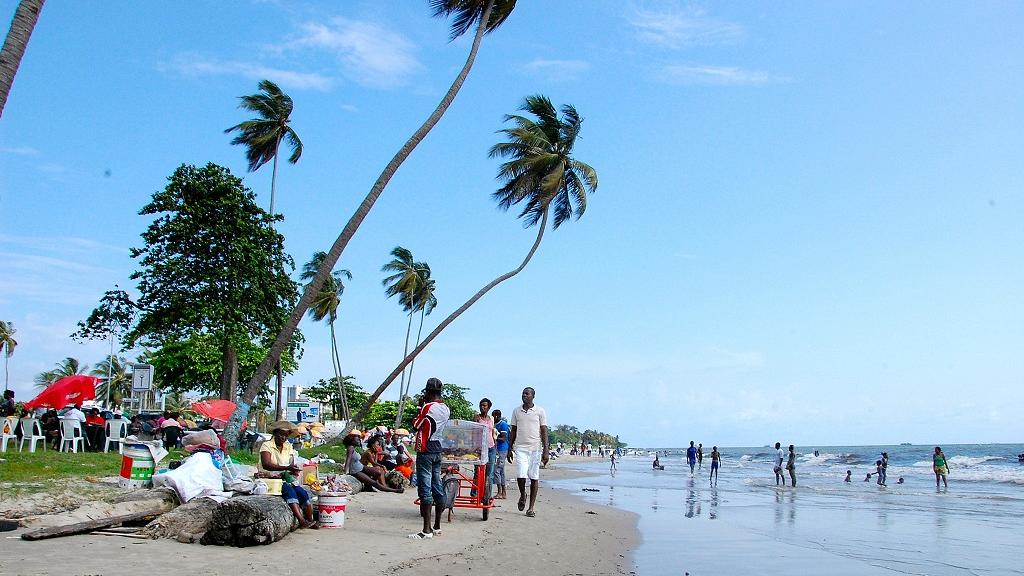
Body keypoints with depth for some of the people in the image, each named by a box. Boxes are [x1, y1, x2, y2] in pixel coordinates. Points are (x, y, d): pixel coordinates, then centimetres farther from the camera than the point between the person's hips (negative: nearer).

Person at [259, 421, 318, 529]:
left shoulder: (288, 447, 15)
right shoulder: (267, 445, -5)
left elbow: (292, 465, 9)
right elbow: (266, 464, -21)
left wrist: (294, 470, -17)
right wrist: (287, 468, -32)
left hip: (286, 479, 6)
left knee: (303, 492, -18)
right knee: (289, 490, -31)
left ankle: (310, 521, -14)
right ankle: (301, 521, -39)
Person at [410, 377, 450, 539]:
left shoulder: (428, 407, -15)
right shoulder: (446, 409, 9)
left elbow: (416, 425, -6)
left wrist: (420, 407, 3)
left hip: (425, 450, -8)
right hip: (438, 450, 8)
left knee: (425, 488, -8)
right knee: (437, 487, 12)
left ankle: (427, 530, -9)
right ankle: (437, 526, 19)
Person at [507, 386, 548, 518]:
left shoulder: (540, 411, 3)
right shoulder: (516, 411, 10)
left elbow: (544, 432, 1)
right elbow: (513, 431, 15)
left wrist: (546, 451, -6)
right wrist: (510, 449, 11)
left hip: (536, 449, -1)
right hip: (520, 448, 1)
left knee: (534, 477, 0)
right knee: (521, 475, -13)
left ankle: (531, 508, 8)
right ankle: (522, 495, 17)